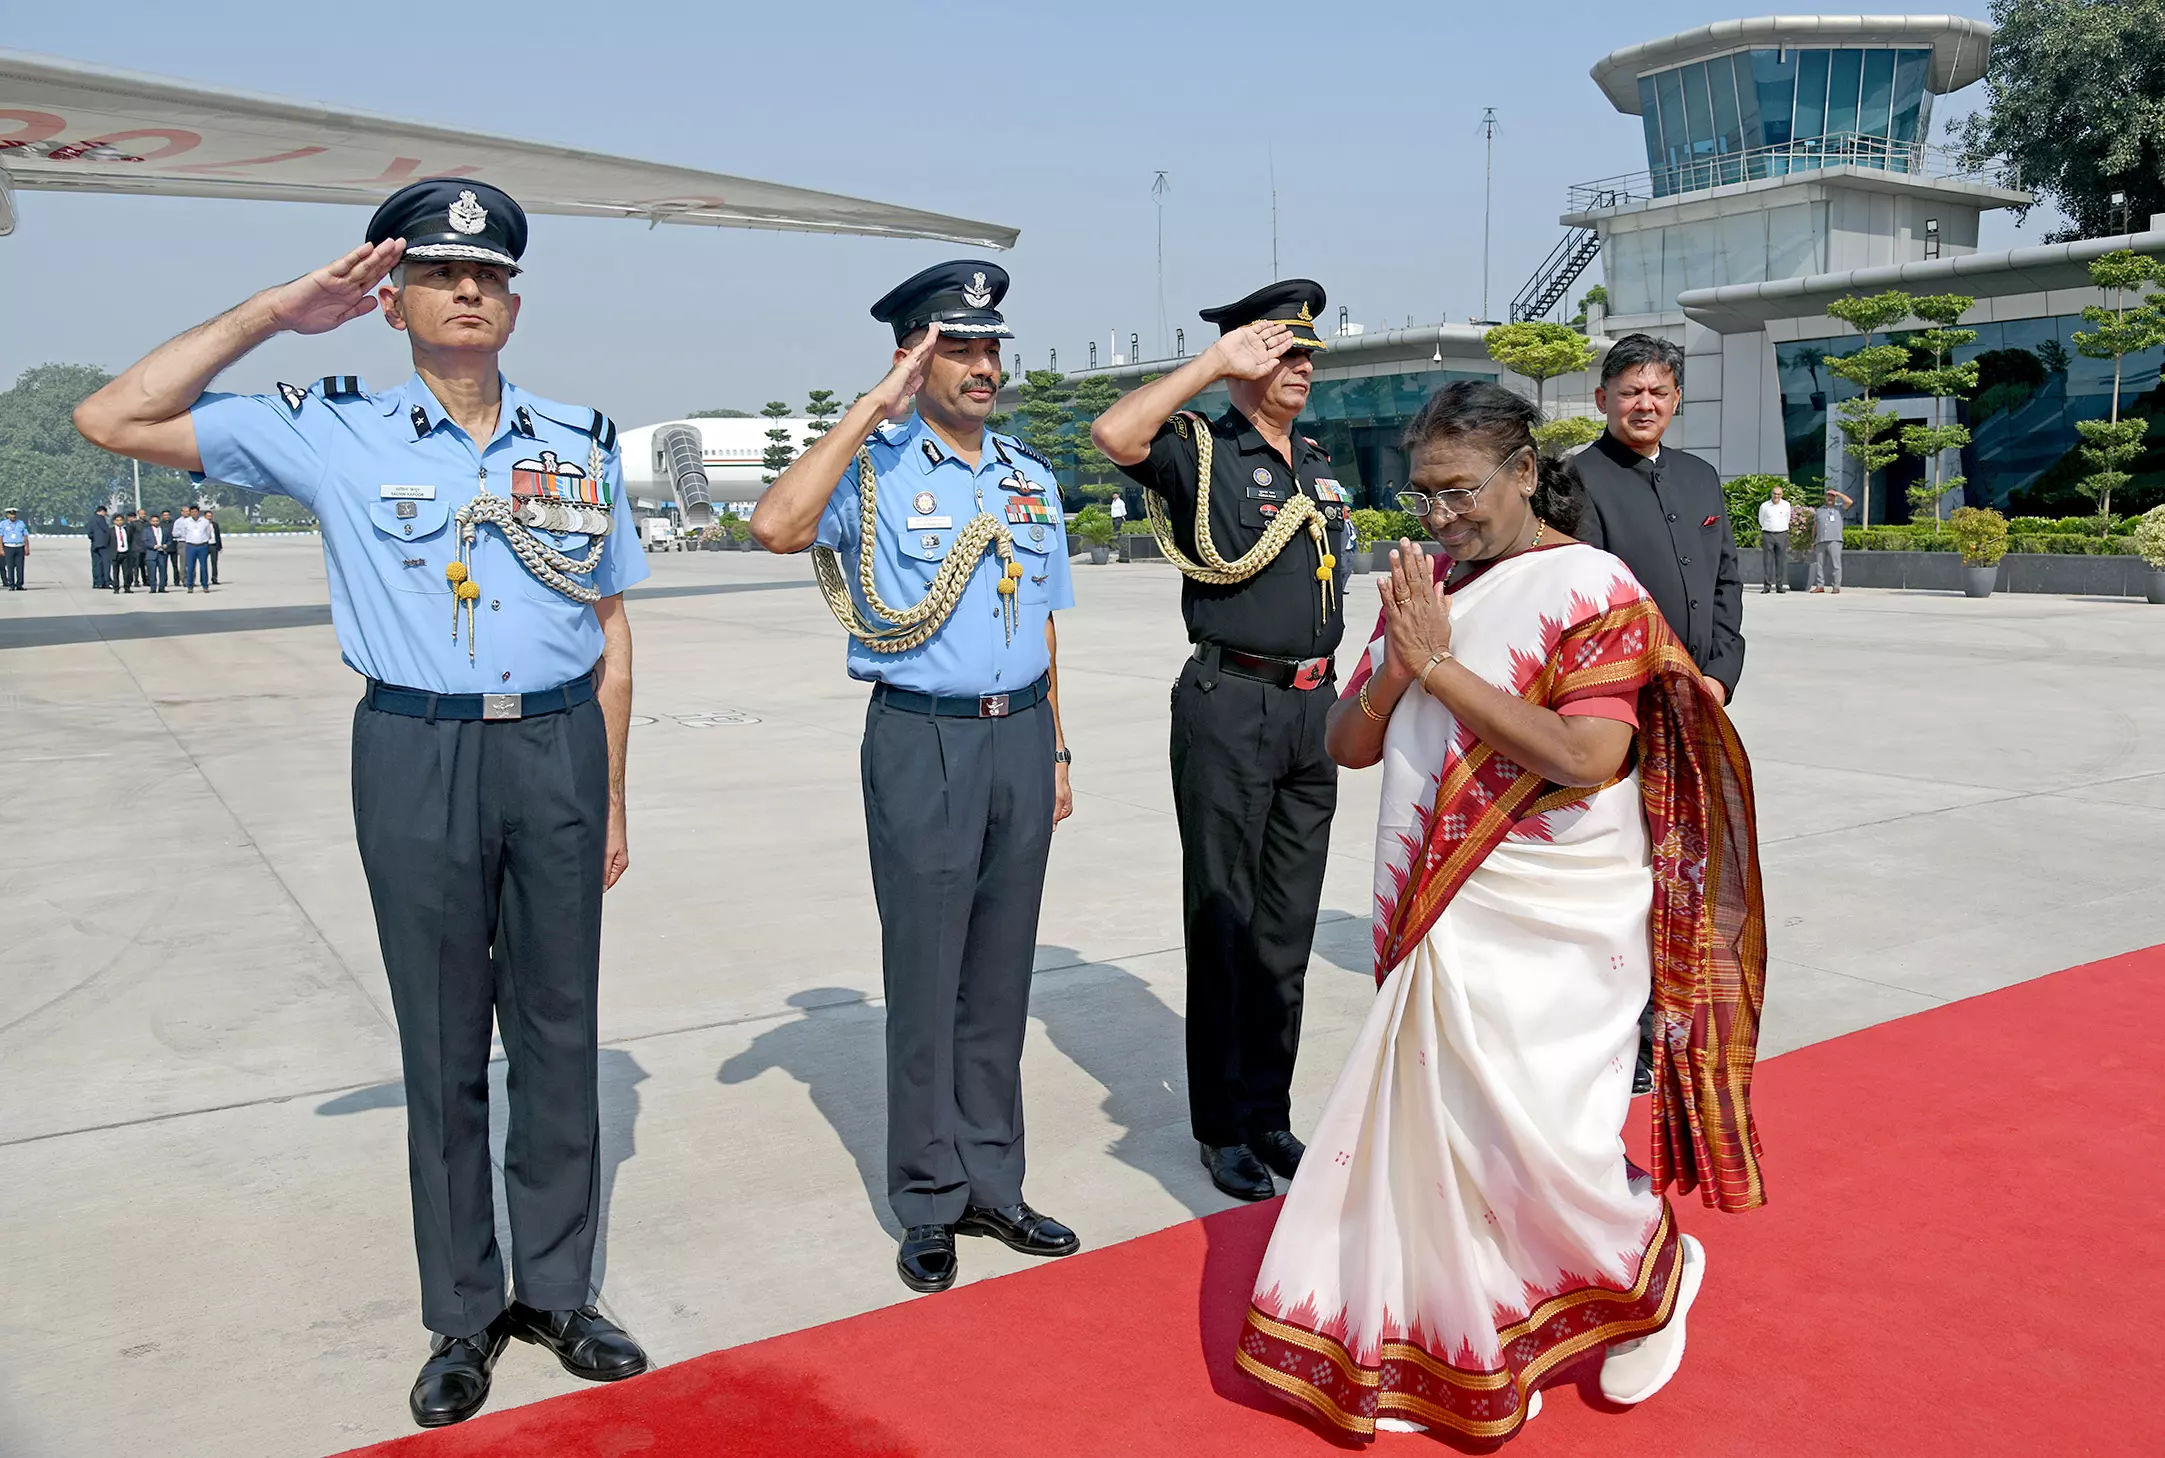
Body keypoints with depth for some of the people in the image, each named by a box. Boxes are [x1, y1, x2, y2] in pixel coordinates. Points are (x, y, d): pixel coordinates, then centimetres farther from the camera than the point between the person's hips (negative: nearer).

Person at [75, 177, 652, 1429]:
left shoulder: (582, 442, 7)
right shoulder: (333, 433, 2)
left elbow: (611, 630, 9)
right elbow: (115, 420, -3)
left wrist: (612, 799, 7)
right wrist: (276, 314, -5)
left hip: (559, 747, 2)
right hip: (417, 757, -1)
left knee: (560, 1030, 9)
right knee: (443, 1046, 7)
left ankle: (557, 1291, 24)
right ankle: (464, 1316, 22)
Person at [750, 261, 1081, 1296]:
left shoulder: (1033, 480, 13)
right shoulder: (875, 470, -5)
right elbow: (776, 527, -26)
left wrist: (1056, 750, 16)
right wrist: (871, 409, -22)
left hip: (1021, 735, 5)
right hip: (922, 741, -5)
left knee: (1001, 975, 13)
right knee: (925, 979, 3)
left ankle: (991, 1183, 27)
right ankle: (930, 1203, 18)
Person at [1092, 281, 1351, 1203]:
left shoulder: (1319, 468, 16)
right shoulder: (1201, 453, -5)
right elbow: (1114, 434, -27)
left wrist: (1336, 707, 18)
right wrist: (1215, 363, -19)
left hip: (1312, 709, 7)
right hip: (1230, 705, -6)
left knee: (1288, 929, 12)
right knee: (1223, 925, 2)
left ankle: (1270, 1115, 25)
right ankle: (1222, 1128, 14)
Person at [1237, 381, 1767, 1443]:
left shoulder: (1592, 589, -10)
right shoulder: (1423, 585, 9)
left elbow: (1587, 756, -24)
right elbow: (1347, 744, 9)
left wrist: (1441, 664, -20)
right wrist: (1395, 667, -11)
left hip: (1548, 935, -6)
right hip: (1435, 920, 6)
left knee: (1533, 1135, -3)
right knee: (1429, 1127, 8)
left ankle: (1657, 1266, 29)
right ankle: (1455, 1352, 26)